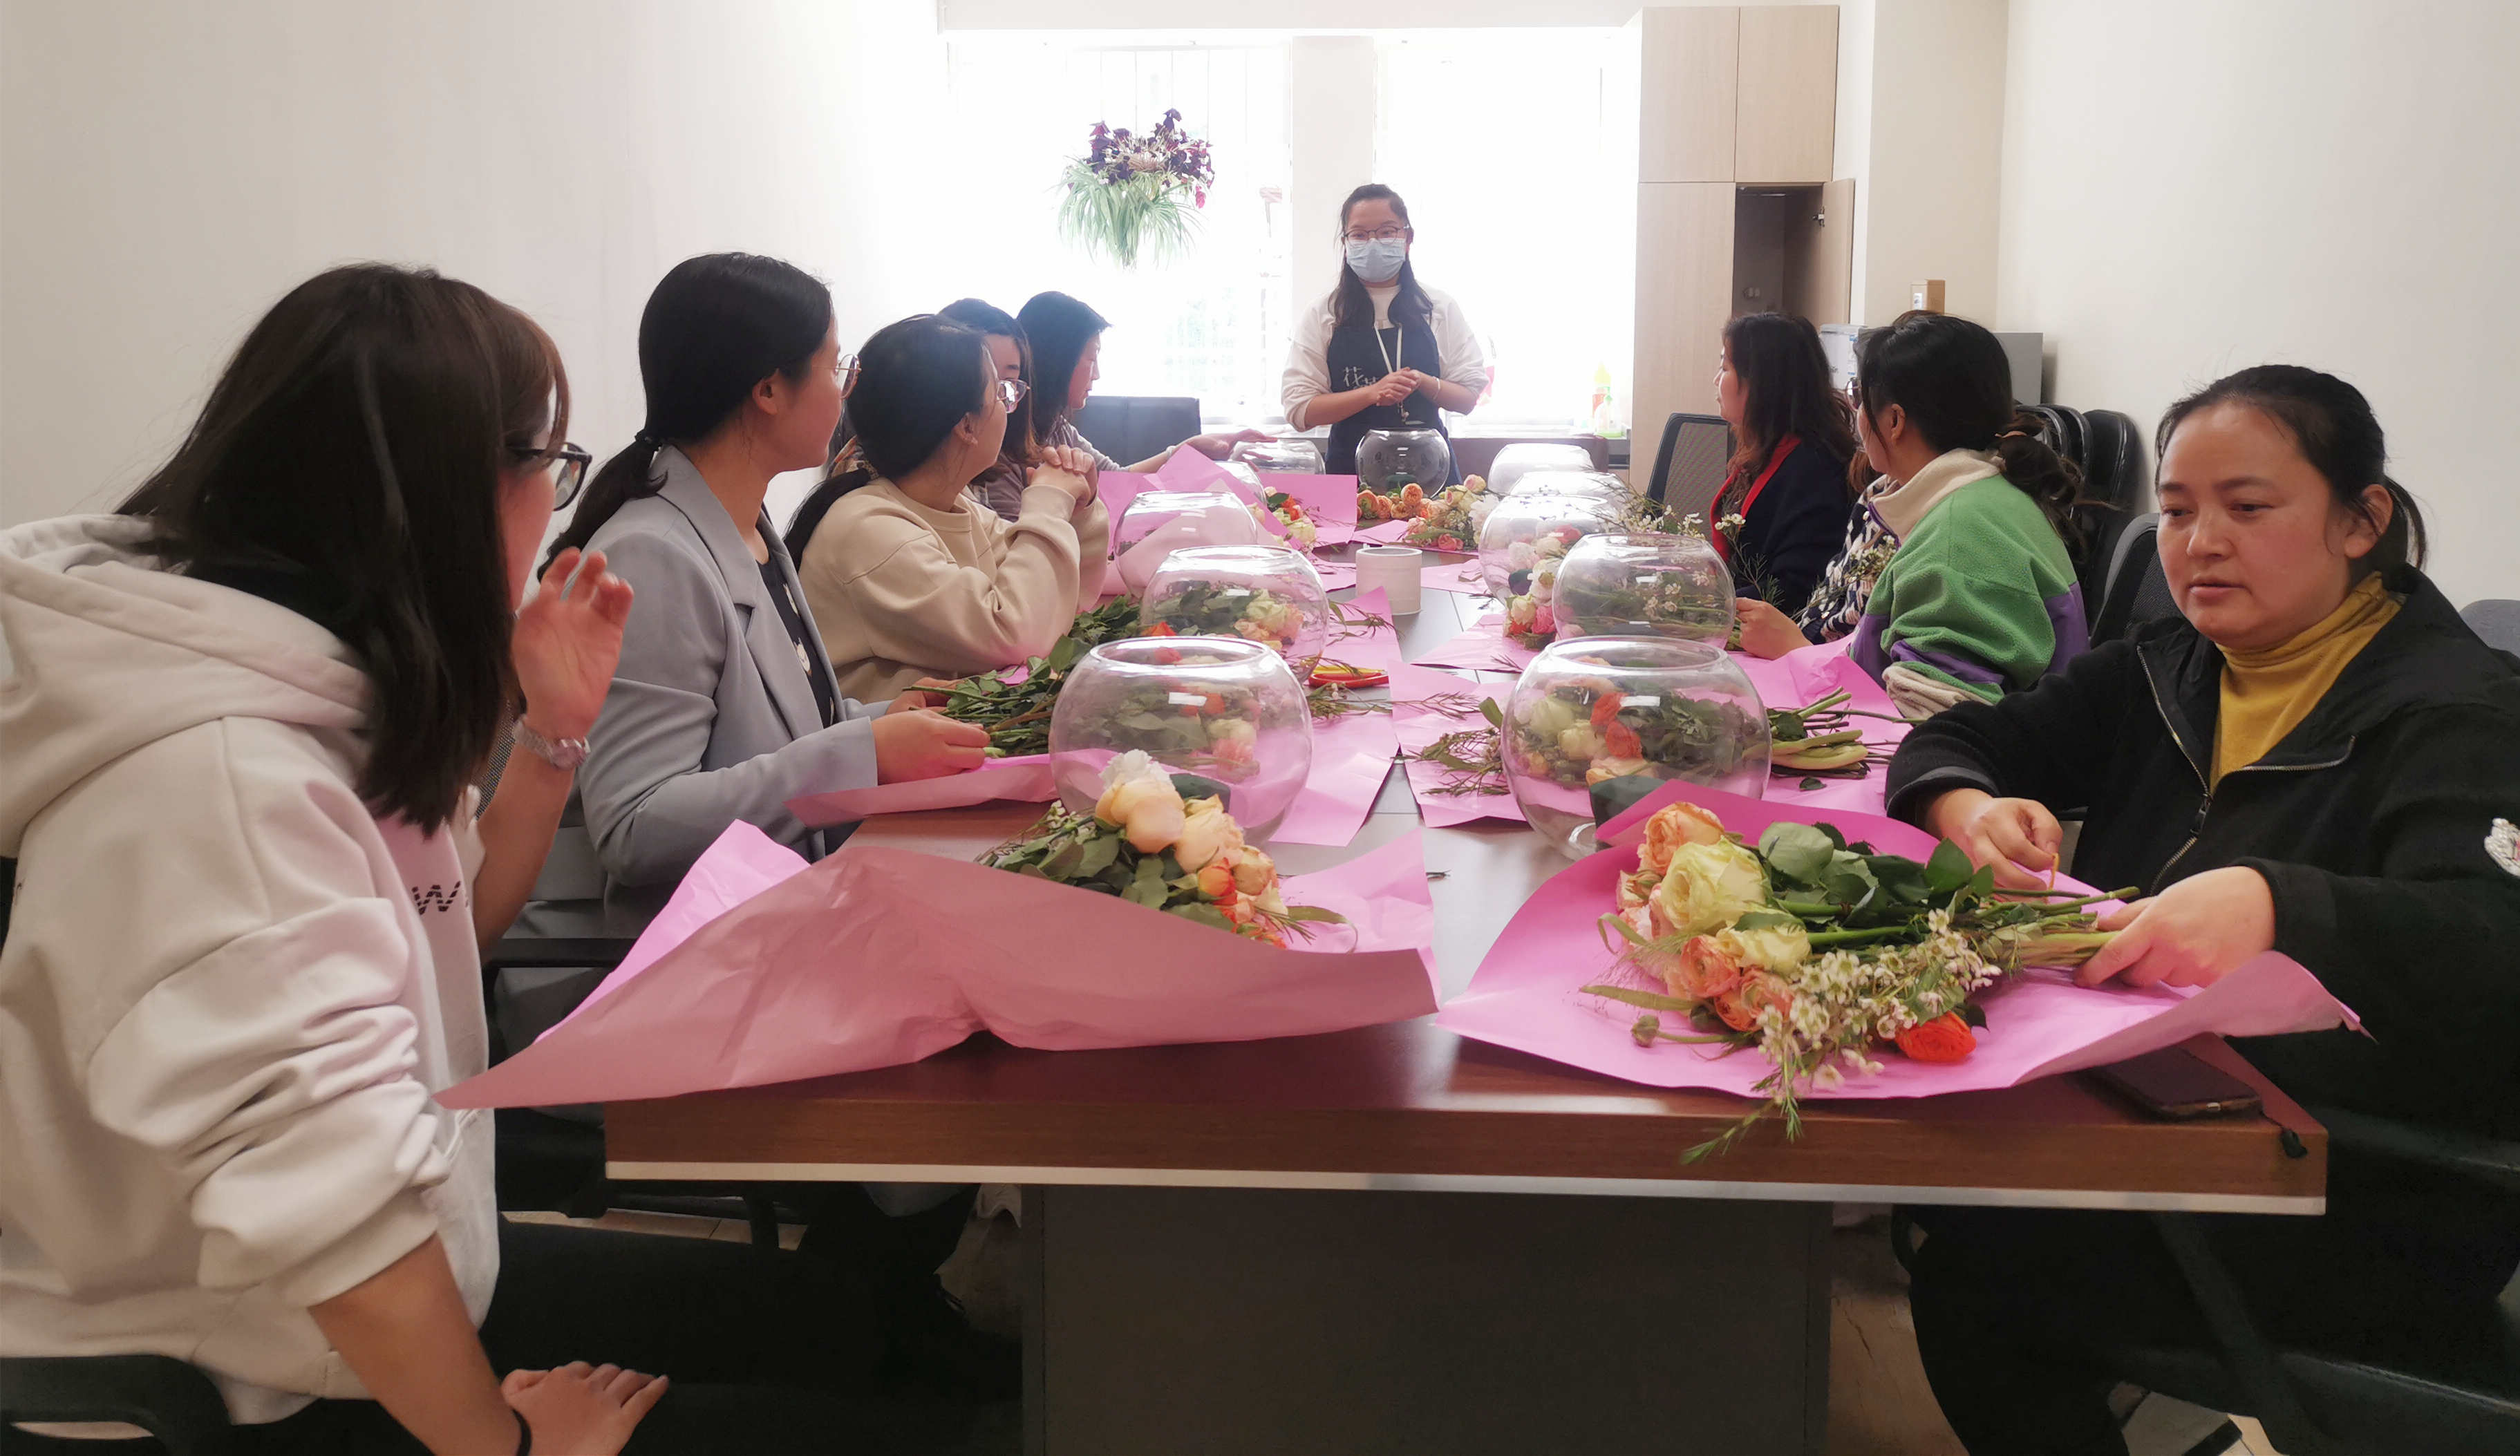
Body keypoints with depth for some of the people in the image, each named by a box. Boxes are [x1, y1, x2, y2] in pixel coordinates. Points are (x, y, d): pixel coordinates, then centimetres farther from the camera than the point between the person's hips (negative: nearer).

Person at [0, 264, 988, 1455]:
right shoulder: (215, 778, -29)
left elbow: (443, 925, 18)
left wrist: (553, 730, 6)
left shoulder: (321, 700, 2)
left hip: (410, 1284, 10)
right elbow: (333, 1195, -34)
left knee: (831, 1319, 11)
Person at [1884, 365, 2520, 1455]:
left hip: (2377, 1204, -7)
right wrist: (1969, 809, -12)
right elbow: (1953, 741, 12)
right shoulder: (2170, 672, 9)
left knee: (1981, 1276, -25)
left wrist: (2269, 906, -47)